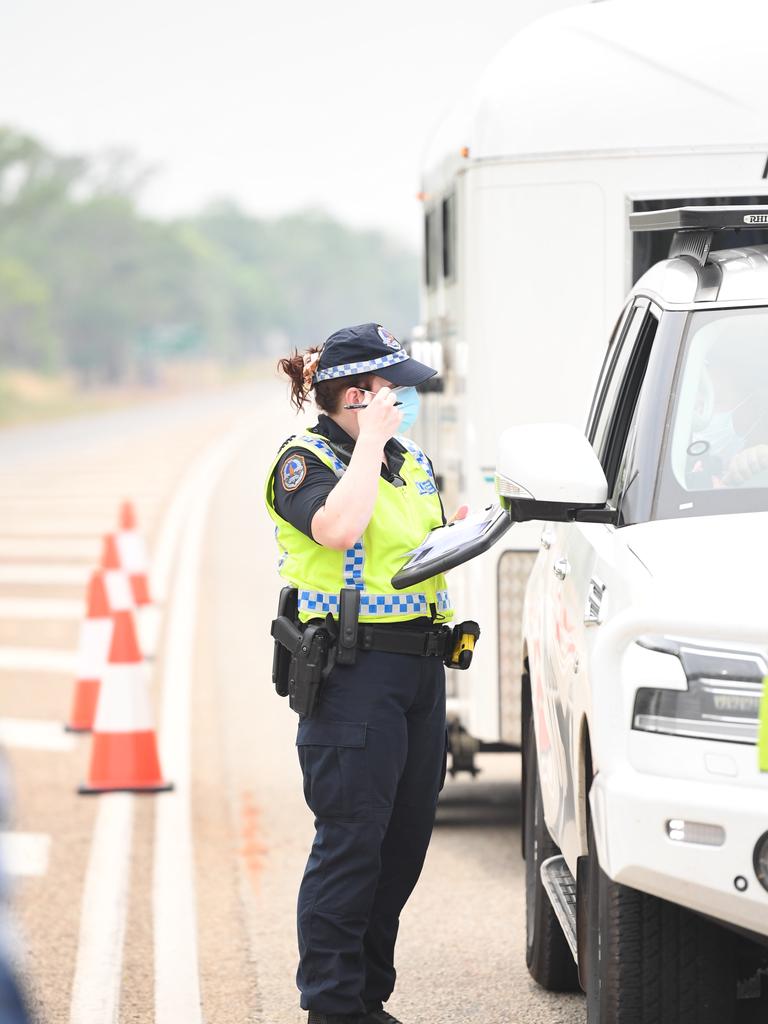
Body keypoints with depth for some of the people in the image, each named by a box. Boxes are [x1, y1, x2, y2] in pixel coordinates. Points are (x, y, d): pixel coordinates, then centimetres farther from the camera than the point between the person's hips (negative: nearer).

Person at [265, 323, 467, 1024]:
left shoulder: (413, 461, 17)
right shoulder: (305, 459, -7)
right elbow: (338, 526, -27)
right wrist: (371, 440, -19)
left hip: (420, 666, 8)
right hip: (354, 672, -8)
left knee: (406, 838, 9)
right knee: (351, 841, -8)